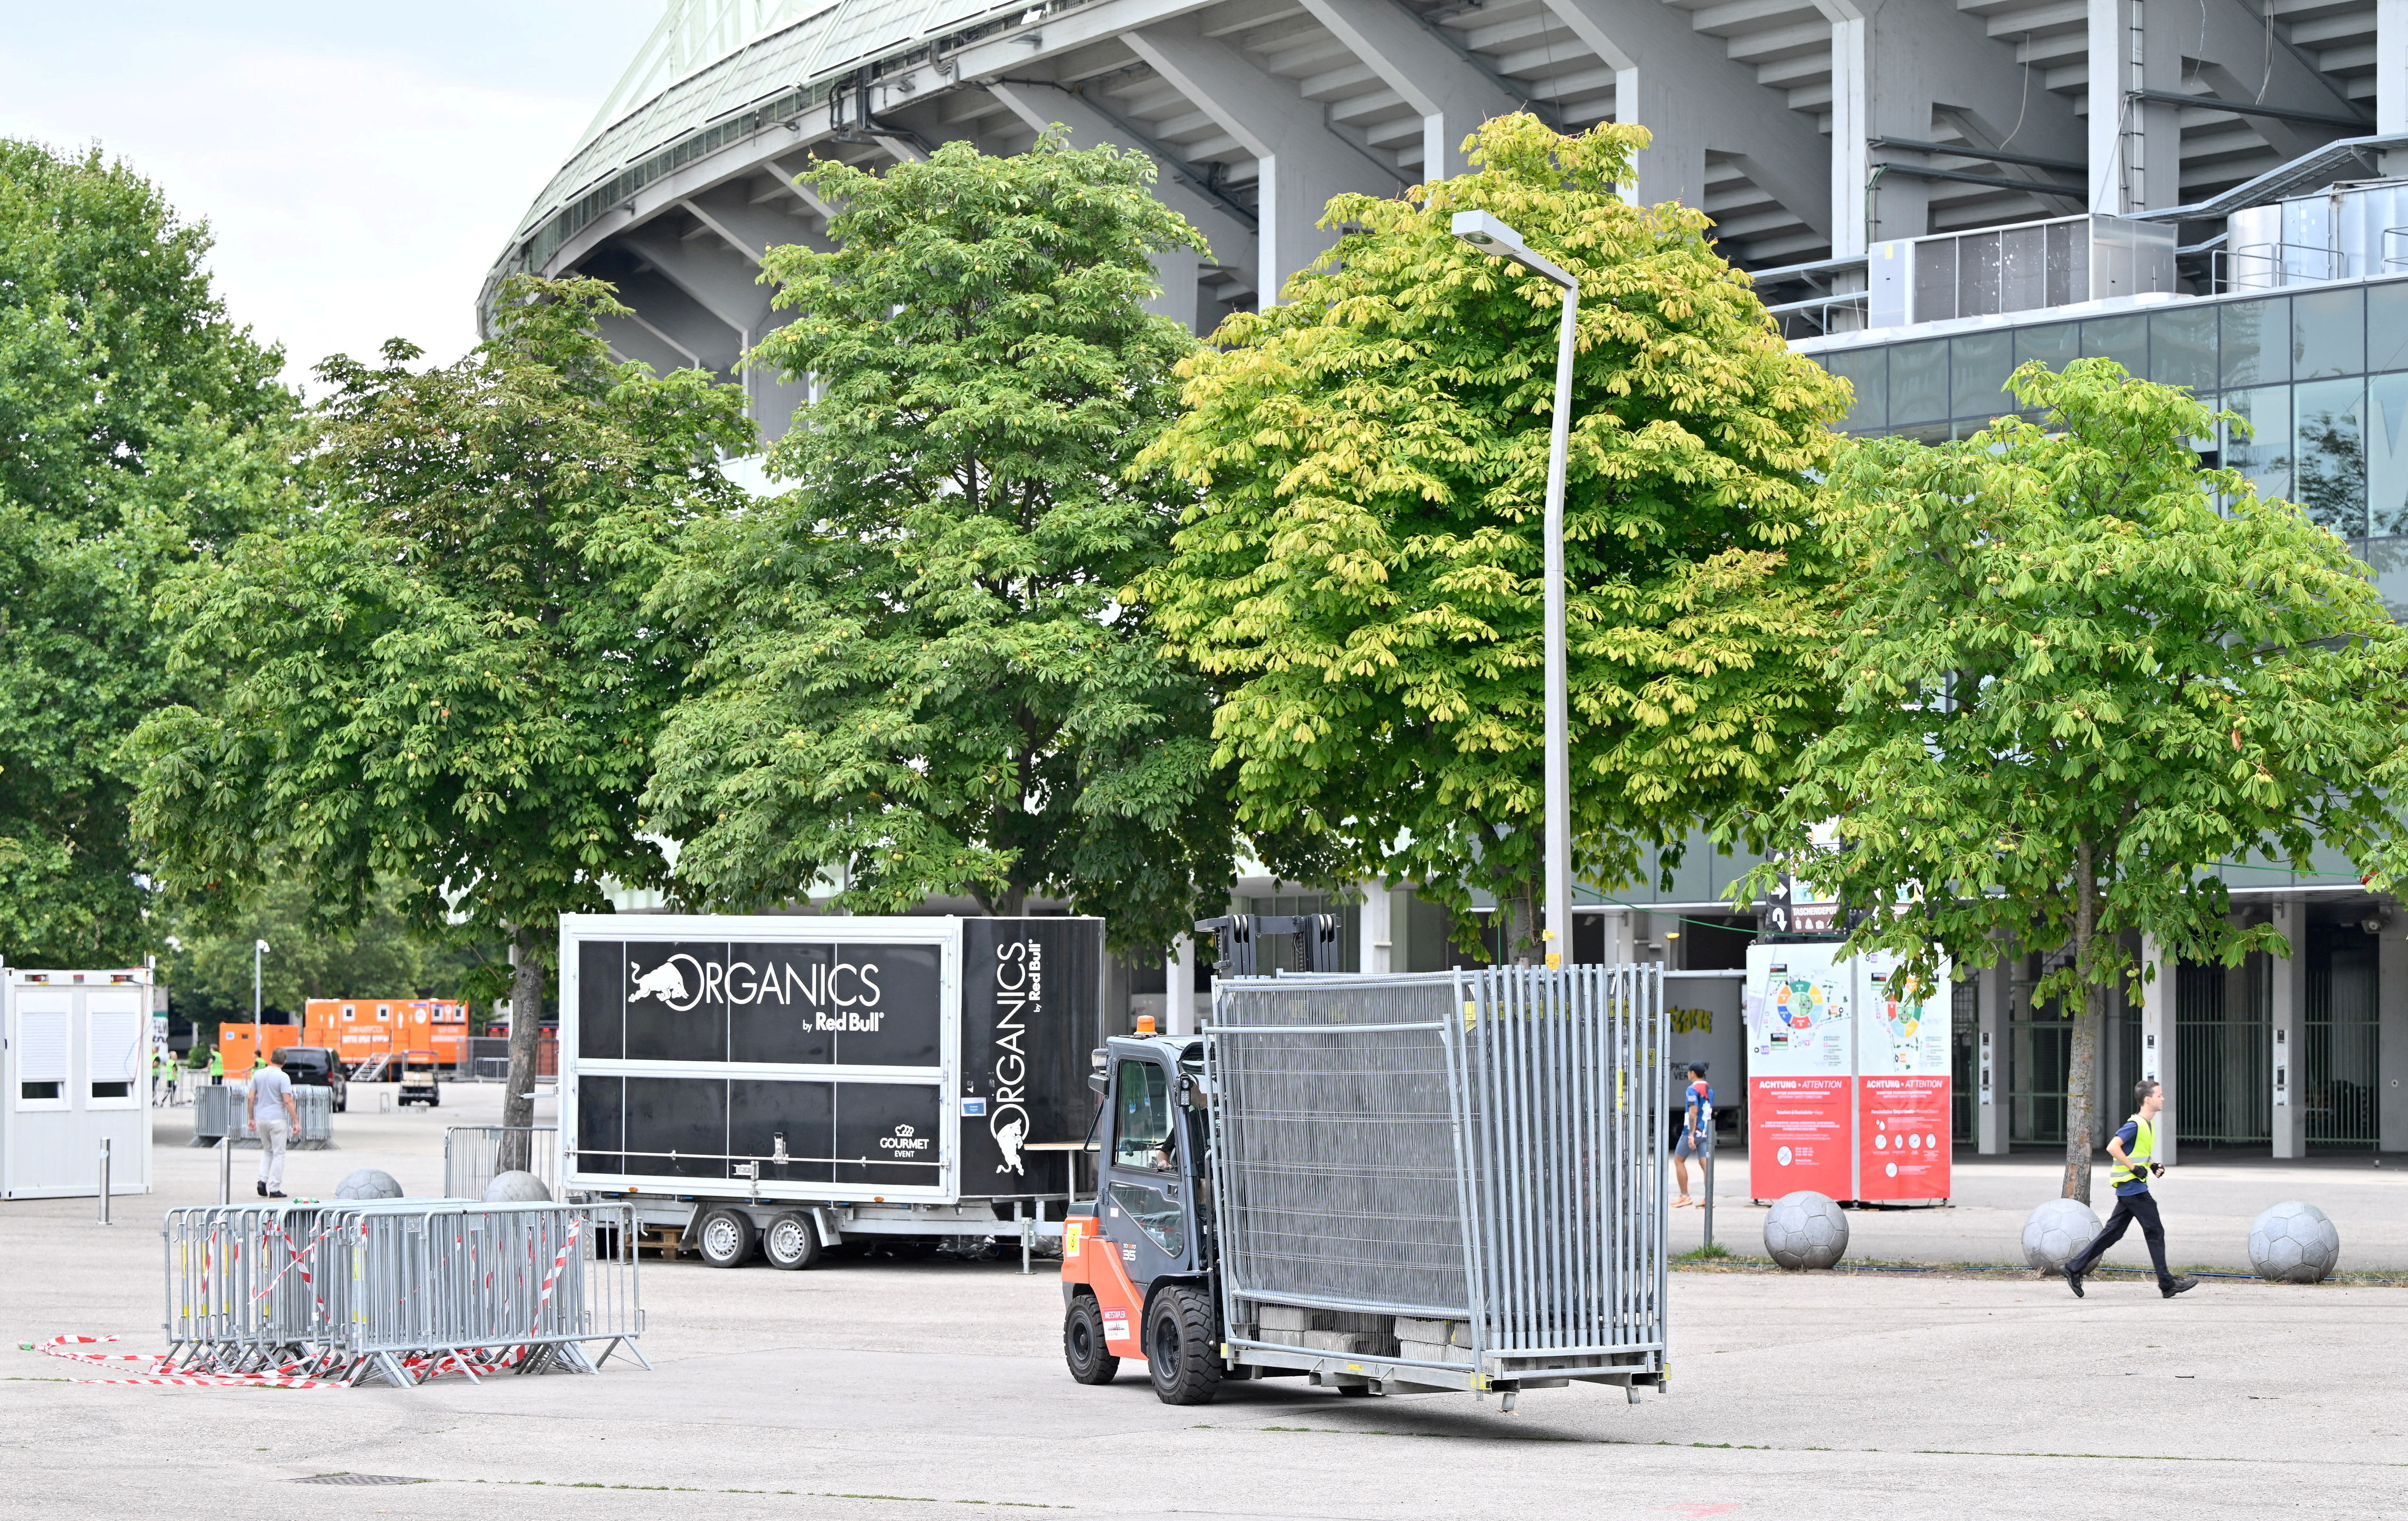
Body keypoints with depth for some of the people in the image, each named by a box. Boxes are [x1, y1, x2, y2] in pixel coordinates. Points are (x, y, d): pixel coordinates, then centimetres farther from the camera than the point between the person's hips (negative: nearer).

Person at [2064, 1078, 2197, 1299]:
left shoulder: (2148, 1125, 15)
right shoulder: (2136, 1125, -15)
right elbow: (2113, 1147, -23)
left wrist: (2153, 1165, 11)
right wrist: (2135, 1168, -21)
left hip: (2128, 1189, 10)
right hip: (2133, 1187, -10)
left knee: (2113, 1233, 9)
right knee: (2155, 1232, -4)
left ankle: (2075, 1268, 10)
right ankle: (2167, 1284, 1)